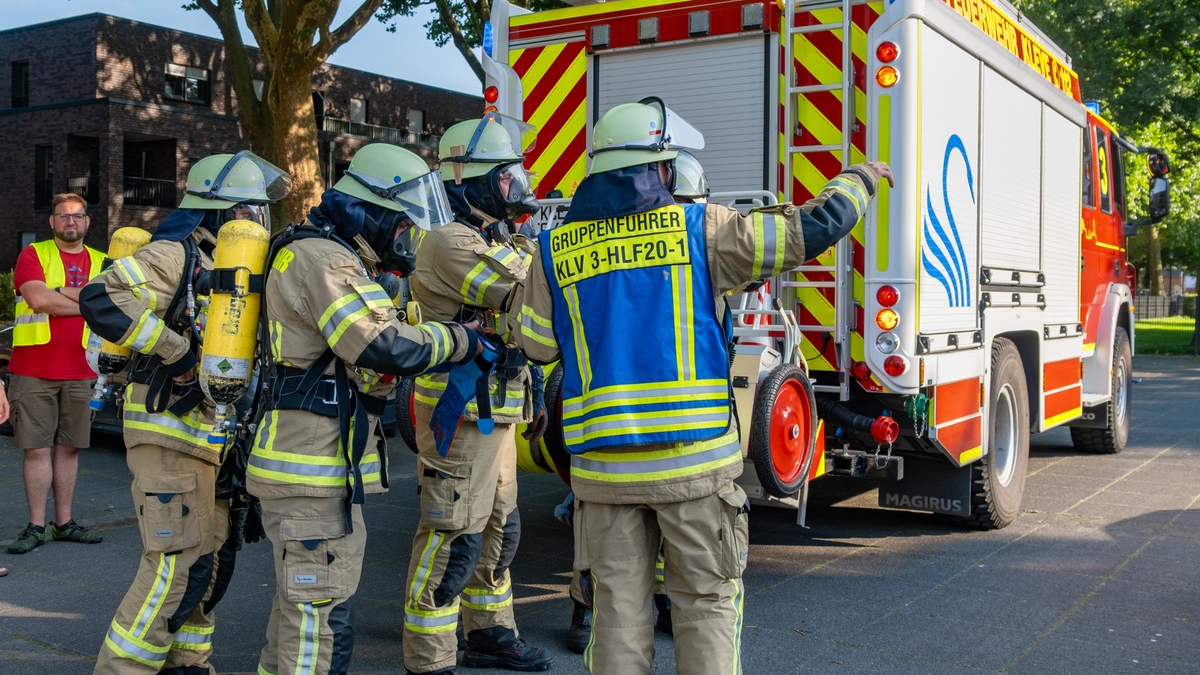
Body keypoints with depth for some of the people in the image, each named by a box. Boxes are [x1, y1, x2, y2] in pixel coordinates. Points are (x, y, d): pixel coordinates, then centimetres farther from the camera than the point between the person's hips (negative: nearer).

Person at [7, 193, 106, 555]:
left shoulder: (101, 263, 13)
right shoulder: (33, 254, 3)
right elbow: (38, 299, -13)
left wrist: (59, 293, -10)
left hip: (80, 372, 3)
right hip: (34, 370, -3)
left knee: (68, 448, 9)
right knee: (37, 449, -1)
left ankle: (64, 522, 17)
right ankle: (36, 526, 6)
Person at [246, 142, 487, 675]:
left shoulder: (343, 260, 19)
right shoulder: (321, 258, -15)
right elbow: (385, 348, -25)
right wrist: (460, 341, -12)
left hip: (321, 467, 11)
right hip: (314, 473, -11)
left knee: (299, 604, 20)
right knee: (322, 619, -6)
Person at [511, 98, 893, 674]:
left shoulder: (556, 249, 2)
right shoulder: (701, 228, -4)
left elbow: (536, 346, 10)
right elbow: (815, 228, 0)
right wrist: (860, 177, 19)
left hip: (602, 465, 3)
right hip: (694, 461, -2)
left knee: (618, 605, 13)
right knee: (706, 603, 11)